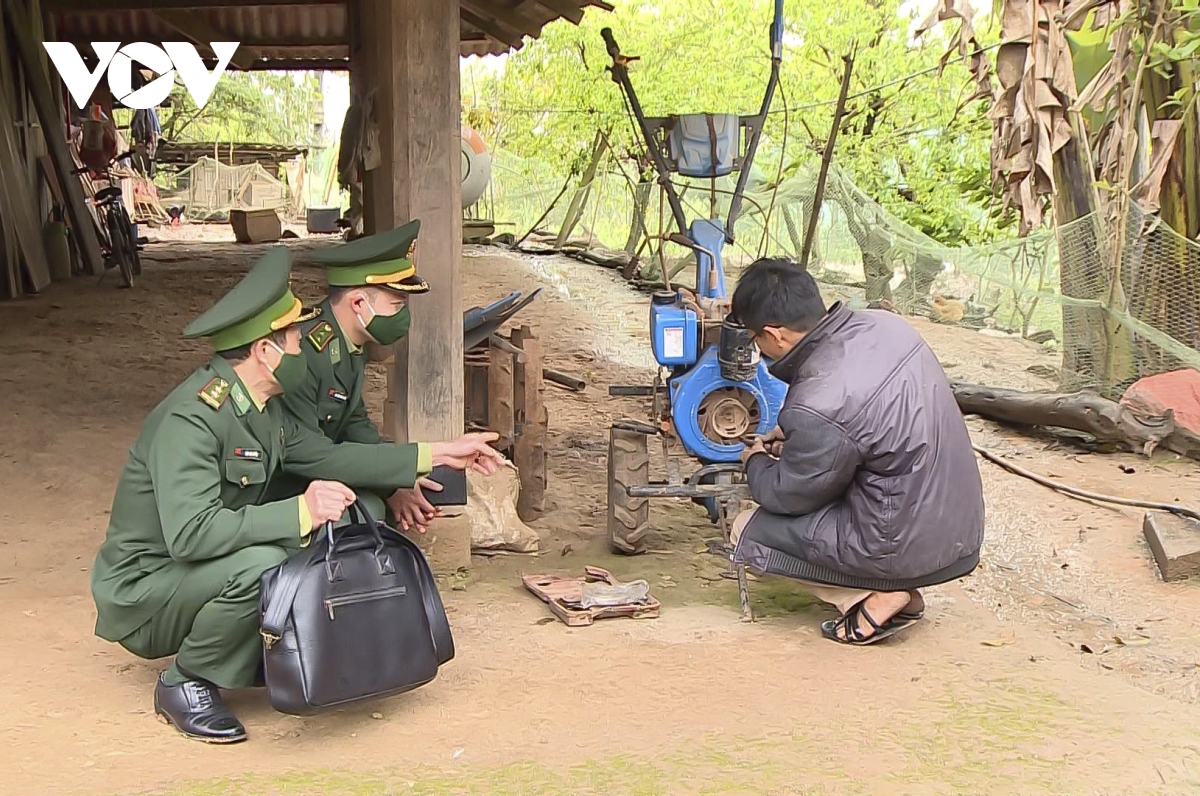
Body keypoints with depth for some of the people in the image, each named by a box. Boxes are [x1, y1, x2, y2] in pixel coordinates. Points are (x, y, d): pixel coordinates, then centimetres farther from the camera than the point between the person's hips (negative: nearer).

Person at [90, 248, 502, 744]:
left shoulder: (256, 405, 2)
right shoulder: (191, 419, -28)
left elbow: (325, 456, 10)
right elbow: (190, 533, -37)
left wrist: (435, 455, 8)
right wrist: (300, 512, -36)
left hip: (200, 572, 9)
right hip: (142, 594, -8)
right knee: (260, 563, -34)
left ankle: (255, 657, 11)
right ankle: (186, 684, -9)